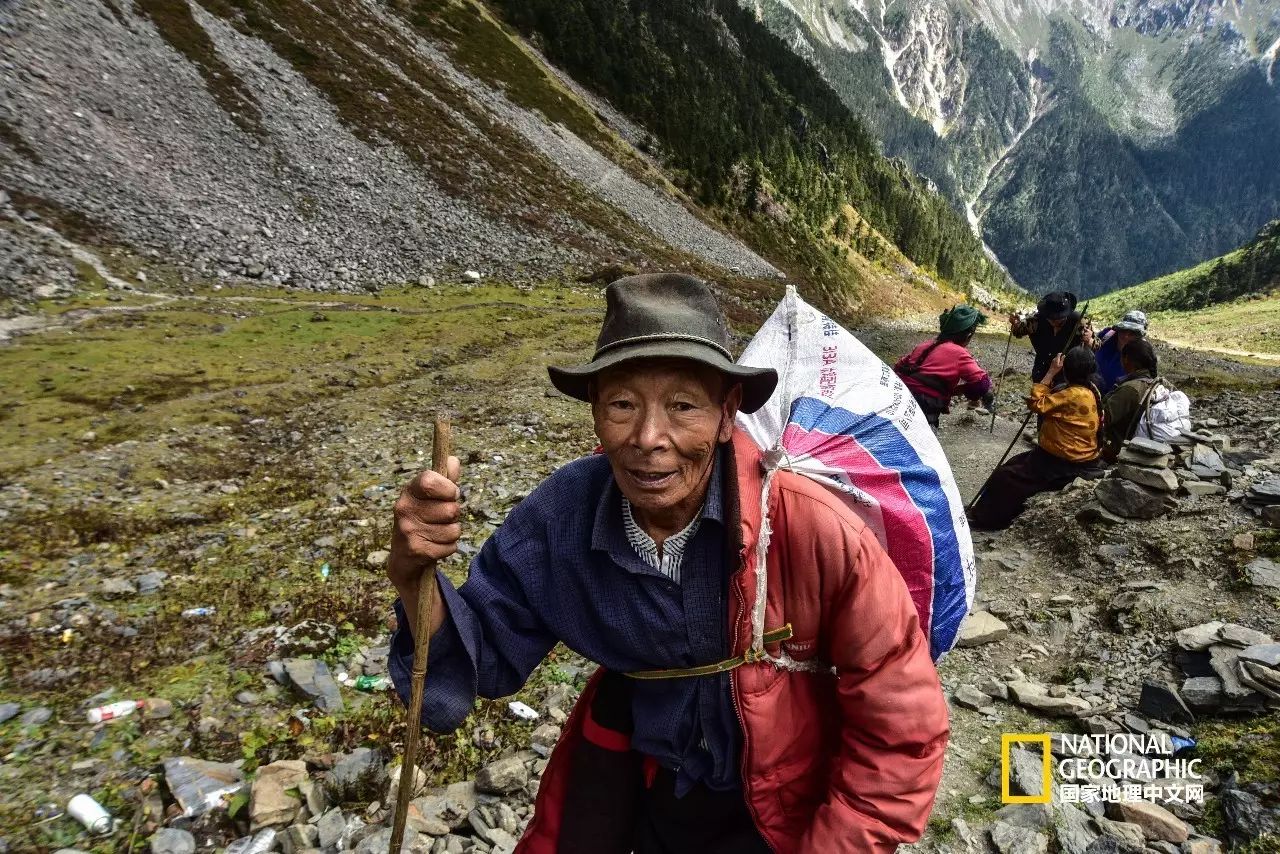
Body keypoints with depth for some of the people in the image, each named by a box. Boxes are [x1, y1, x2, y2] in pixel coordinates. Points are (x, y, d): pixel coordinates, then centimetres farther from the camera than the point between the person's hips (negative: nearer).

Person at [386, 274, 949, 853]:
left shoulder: (812, 529, -31)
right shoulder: (563, 512, -19)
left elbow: (904, 731, -19)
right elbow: (485, 657, -10)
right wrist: (414, 577, -28)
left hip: (780, 805, -2)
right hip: (629, 779, 3)